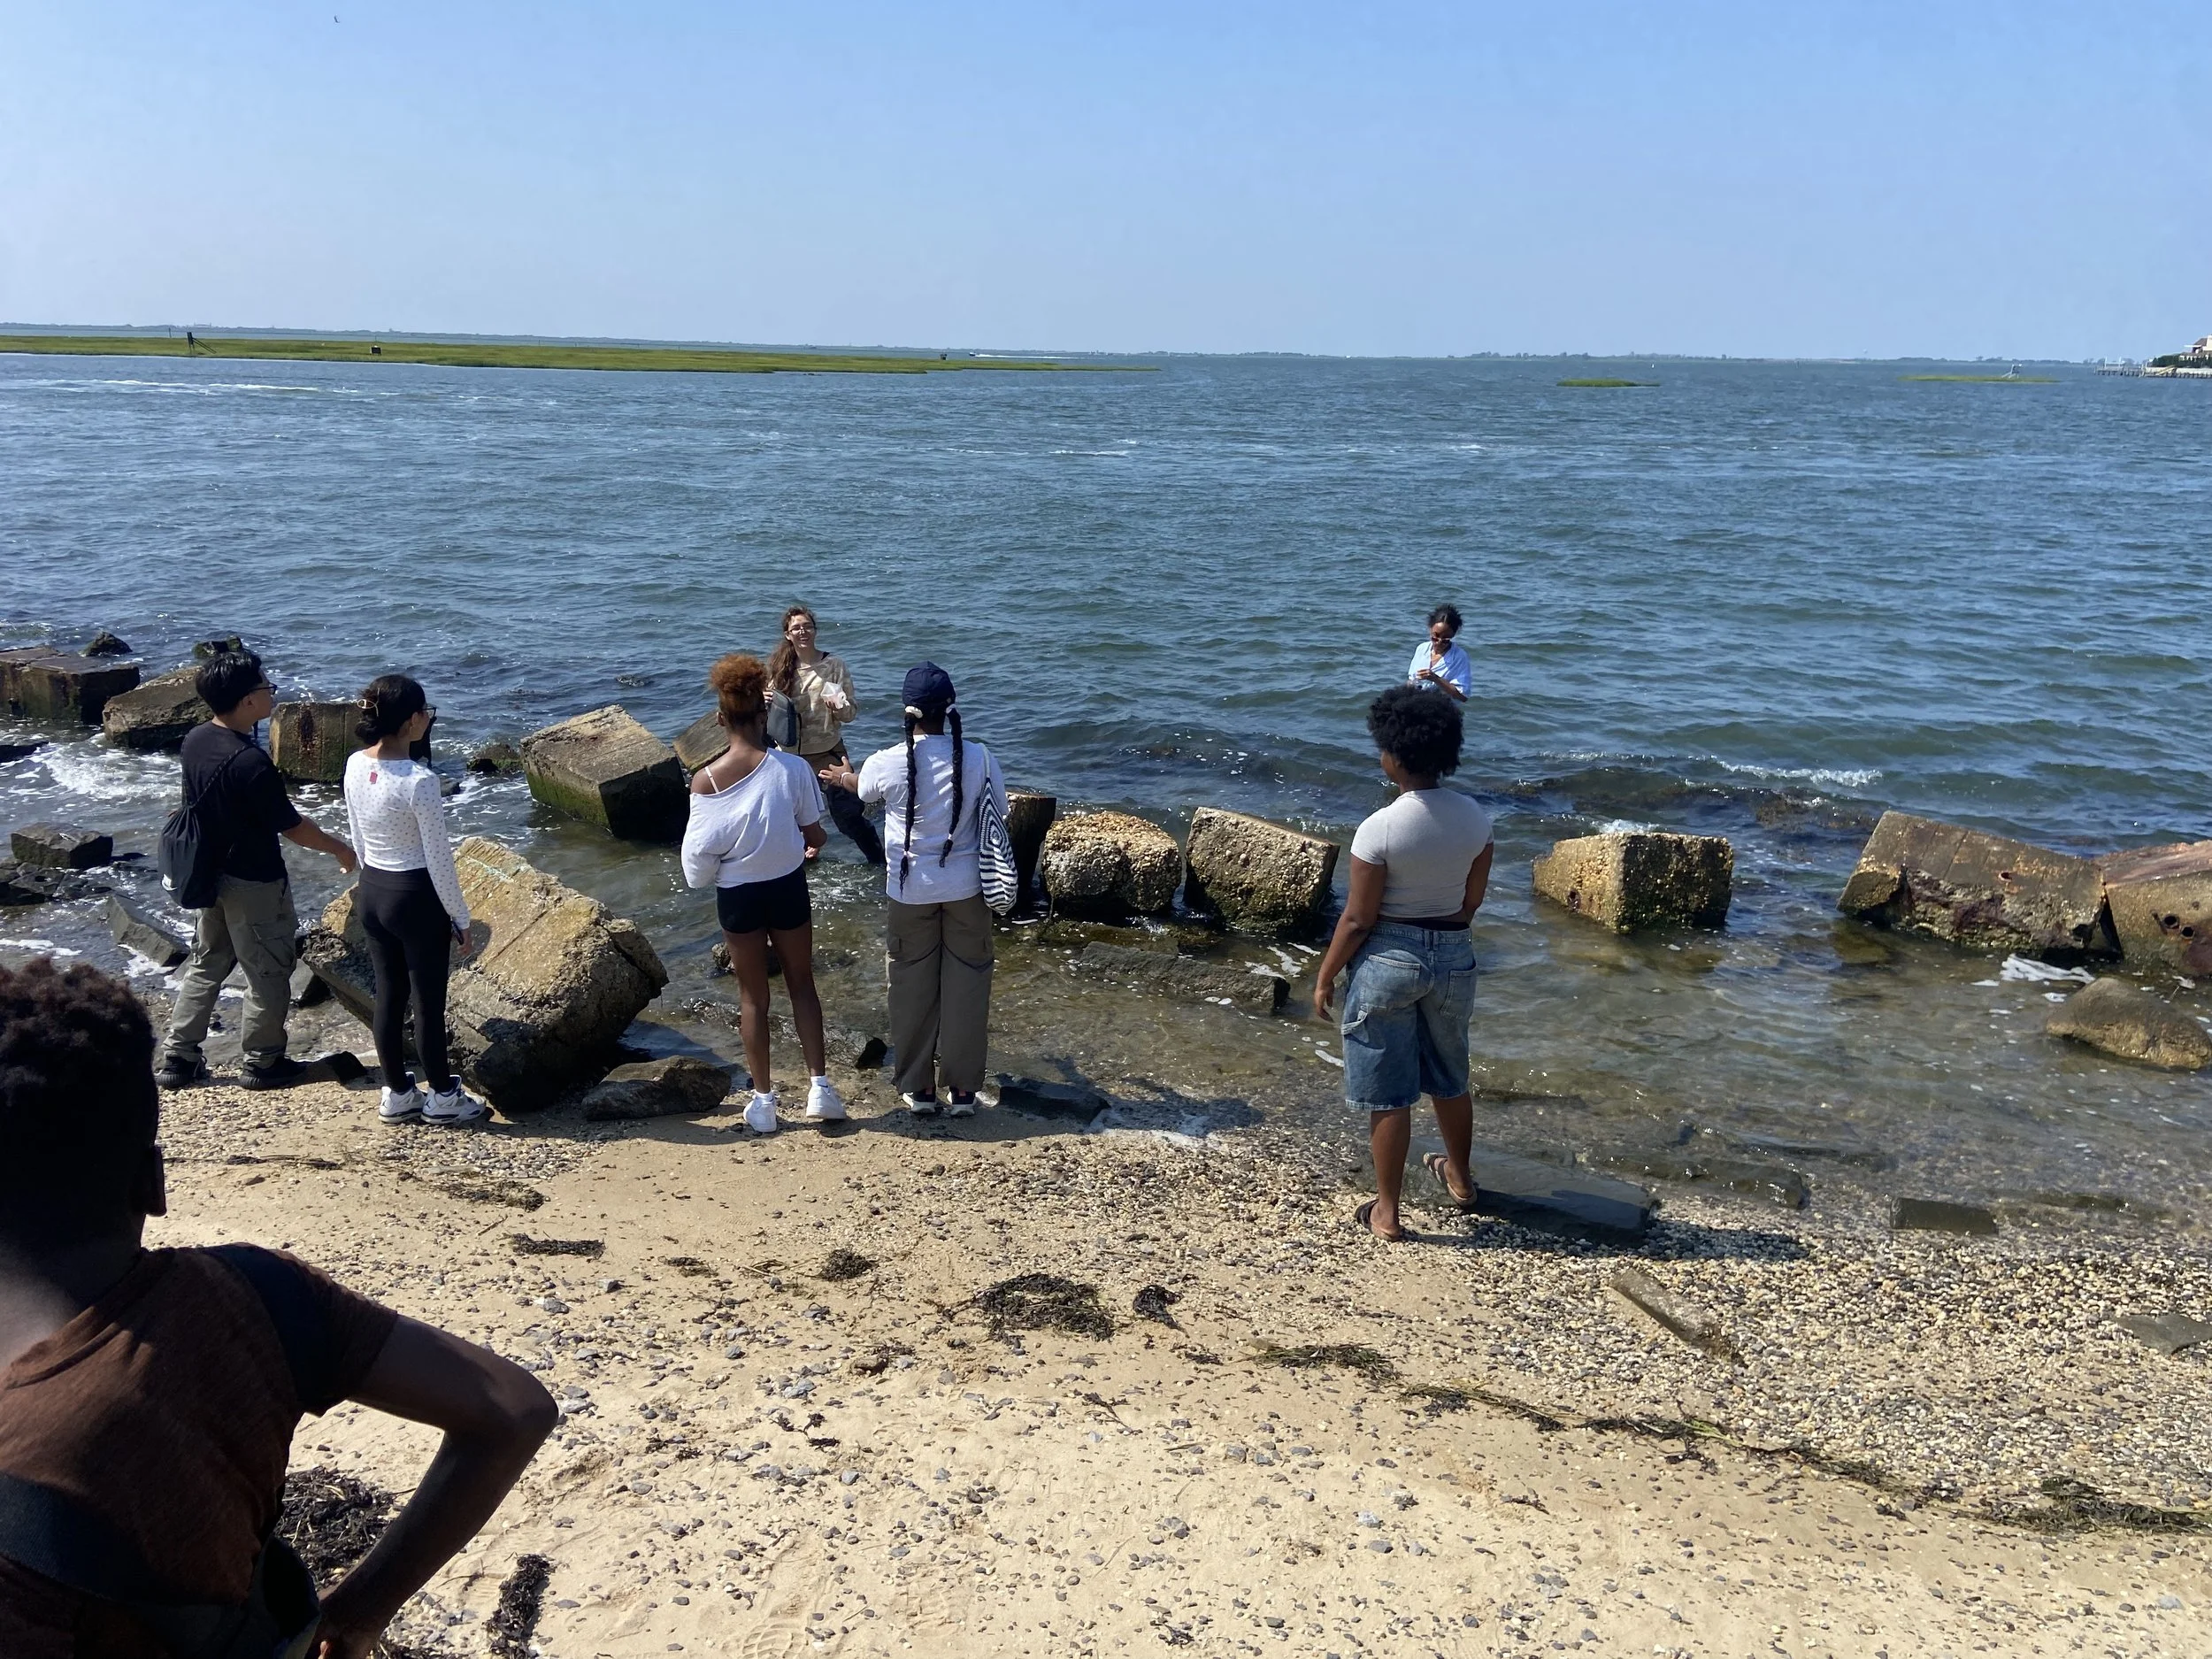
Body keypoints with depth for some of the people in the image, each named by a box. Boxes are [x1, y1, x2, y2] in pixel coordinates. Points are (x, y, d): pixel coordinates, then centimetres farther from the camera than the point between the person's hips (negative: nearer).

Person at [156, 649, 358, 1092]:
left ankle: (176, 1058, 23)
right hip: (255, 883, -8)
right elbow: (292, 827, -19)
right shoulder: (251, 763, -28)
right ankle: (262, 1064, 19)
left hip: (213, 874, 8)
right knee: (268, 974, 8)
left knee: (206, 964, 19)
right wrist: (340, 849, -4)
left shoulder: (195, 740, -3)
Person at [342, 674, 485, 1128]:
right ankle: (442, 1098, 22)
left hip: (371, 892, 7)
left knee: (388, 996, 17)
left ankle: (397, 1094, 29)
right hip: (417, 897, -7)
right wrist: (460, 919, -7)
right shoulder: (420, 781, -24)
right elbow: (439, 860, -18)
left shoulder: (355, 766, -3)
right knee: (429, 1001, 8)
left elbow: (358, 840, 9)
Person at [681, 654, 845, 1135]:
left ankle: (763, 1101, 21)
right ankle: (819, 1086, 14)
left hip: (737, 894, 0)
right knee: (802, 985, 19)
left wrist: (706, 874, 11)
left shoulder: (705, 780, -16)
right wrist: (813, 840, 16)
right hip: (787, 887, 0)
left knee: (753, 995, 15)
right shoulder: (791, 768, -16)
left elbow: (699, 852, -11)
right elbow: (813, 834, -7)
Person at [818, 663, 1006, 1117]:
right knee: (966, 983, 11)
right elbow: (997, 815, 0)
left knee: (913, 985, 14)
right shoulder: (979, 758, -12)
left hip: (911, 889, 0)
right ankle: (962, 1088, 17)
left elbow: (863, 788, 11)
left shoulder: (887, 764, -13)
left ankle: (918, 1086, 22)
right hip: (966, 886, 0)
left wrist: (843, 777, 35)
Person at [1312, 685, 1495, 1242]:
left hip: (1389, 960, -5)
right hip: (1454, 956, 5)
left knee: (1388, 1092, 7)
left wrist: (1325, 976, -3)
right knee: (1449, 1077, 25)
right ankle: (1459, 1178, 45)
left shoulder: (1380, 829, -22)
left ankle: (1386, 1213, 16)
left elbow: (1357, 919, -16)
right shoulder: (1475, 818, -6)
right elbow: (1472, 900, 5)